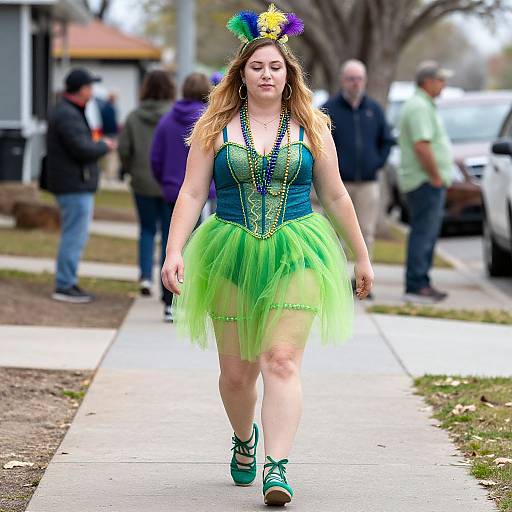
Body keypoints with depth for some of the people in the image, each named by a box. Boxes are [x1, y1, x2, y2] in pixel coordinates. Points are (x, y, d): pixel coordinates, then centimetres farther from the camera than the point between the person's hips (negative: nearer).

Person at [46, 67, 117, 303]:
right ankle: (64, 286, -5)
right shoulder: (68, 115, -18)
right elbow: (82, 149, -24)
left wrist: (98, 144, 5)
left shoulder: (67, 111, 17)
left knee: (74, 236, 16)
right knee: (74, 236, -8)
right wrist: (104, 146, -7)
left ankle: (67, 282, 22)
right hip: (74, 185, -11)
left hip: (75, 184, 11)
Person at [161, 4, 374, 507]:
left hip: (295, 256, -1)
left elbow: (335, 196, 13)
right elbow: (191, 194, 2)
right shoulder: (214, 127, 5)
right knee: (236, 371, 6)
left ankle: (277, 467, -20)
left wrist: (361, 257, 15)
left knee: (281, 361, -14)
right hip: (231, 257, 1)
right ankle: (244, 438, 36)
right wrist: (175, 251, -10)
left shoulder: (311, 127, 7)